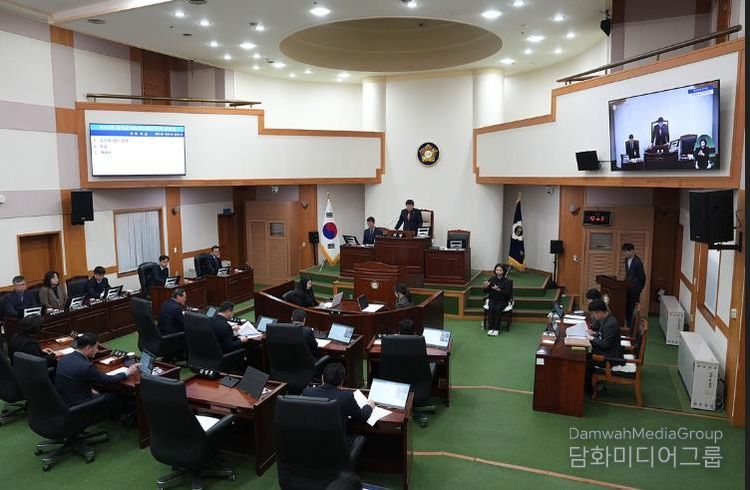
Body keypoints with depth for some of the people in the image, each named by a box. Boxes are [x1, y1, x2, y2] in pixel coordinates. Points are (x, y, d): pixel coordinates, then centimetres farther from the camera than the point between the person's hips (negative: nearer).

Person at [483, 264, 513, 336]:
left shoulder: (506, 281, -3)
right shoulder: (492, 279, 5)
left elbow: (508, 293, -12)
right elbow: (487, 291, 3)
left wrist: (499, 290, -27)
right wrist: (486, 287, -20)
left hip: (503, 301, -2)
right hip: (493, 300, 2)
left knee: (498, 308, -32)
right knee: (491, 308, -29)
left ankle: (496, 329, -28)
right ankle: (490, 328, -27)